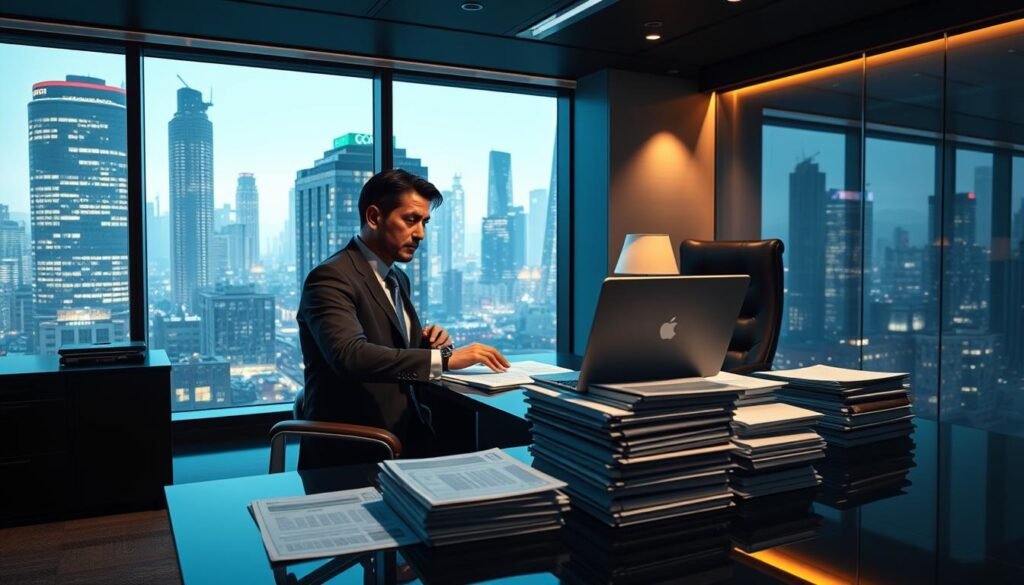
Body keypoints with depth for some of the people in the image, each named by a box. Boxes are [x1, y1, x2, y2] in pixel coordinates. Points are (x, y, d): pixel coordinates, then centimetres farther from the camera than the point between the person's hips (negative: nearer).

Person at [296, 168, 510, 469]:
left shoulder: (397, 277, 14)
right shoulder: (331, 277, -13)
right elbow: (350, 356, -29)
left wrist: (432, 343, 0)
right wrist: (445, 358, -31)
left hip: (406, 439, 8)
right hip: (353, 453, -8)